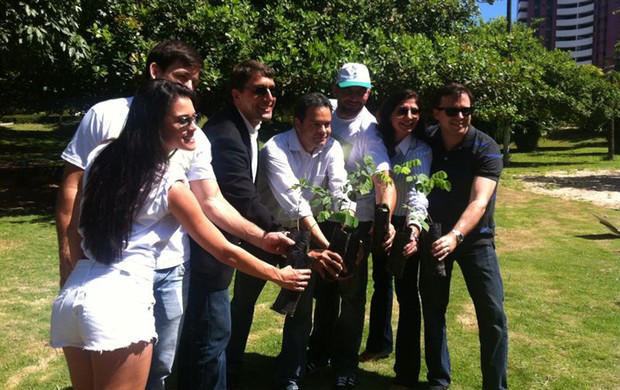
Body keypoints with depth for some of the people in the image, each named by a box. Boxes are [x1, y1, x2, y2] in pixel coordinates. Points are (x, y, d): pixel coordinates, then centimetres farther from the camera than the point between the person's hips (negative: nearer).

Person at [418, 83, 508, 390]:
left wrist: (455, 236, -44)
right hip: (434, 235, 3)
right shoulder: (425, 141, -6)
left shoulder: (485, 149, -17)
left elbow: (479, 202, -29)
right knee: (433, 310, 8)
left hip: (474, 237, -3)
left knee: (493, 314, -7)